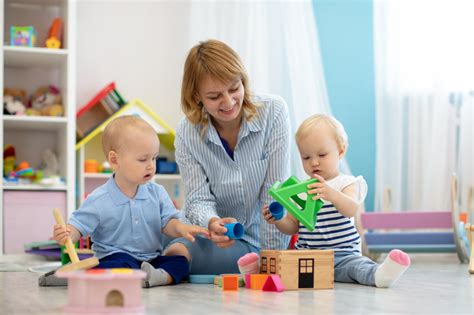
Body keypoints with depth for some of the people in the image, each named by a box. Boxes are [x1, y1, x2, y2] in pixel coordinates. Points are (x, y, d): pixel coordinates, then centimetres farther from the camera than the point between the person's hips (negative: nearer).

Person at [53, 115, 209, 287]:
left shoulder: (157, 193, 3)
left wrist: (180, 228, -22)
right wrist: (66, 235, -29)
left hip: (151, 259, 5)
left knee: (182, 258, -17)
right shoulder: (99, 201, -9)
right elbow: (78, 226, -5)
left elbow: (167, 222, 1)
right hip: (117, 258, -4)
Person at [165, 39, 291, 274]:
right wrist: (212, 223, -36)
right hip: (220, 239, 3)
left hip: (265, 238, -2)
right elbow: (198, 199, -12)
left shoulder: (273, 112, -13)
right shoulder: (187, 133, -8)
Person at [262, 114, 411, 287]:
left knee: (355, 265, -39)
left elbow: (351, 210, -22)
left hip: (341, 255, -5)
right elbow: (292, 226, 17)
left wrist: (332, 195, -44)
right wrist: (278, 220, -6)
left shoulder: (346, 183, 0)